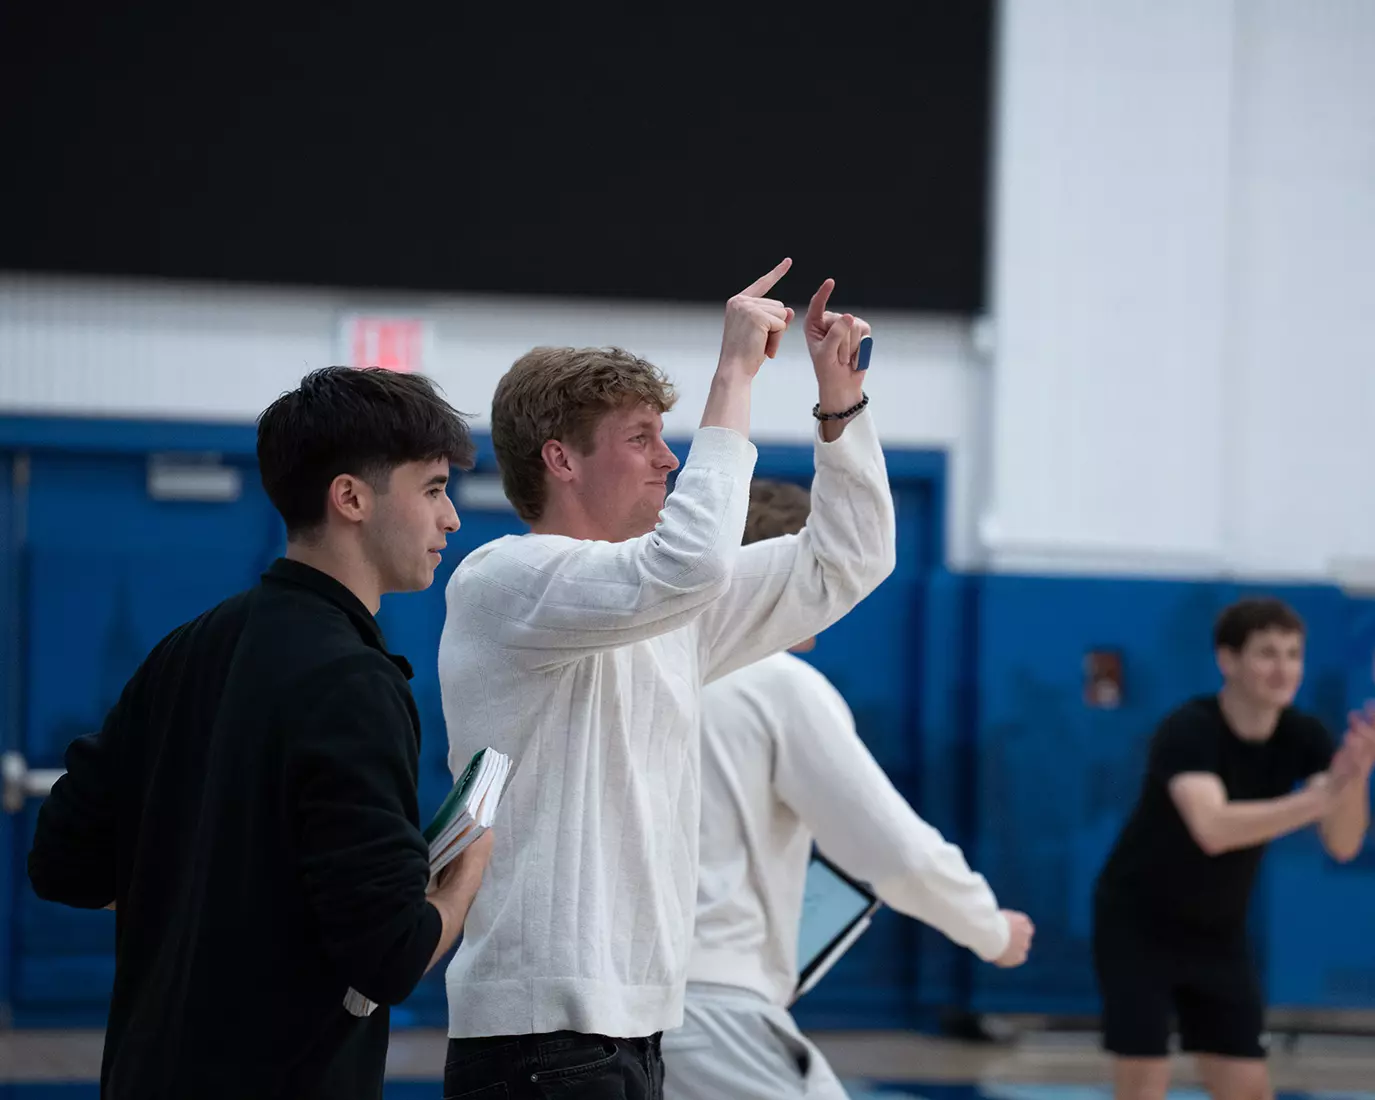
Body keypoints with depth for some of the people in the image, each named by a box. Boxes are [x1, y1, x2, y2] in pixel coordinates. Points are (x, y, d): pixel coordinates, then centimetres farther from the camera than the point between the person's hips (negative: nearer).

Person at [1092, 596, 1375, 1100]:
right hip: (1137, 925, -5)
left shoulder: (1303, 736, -11)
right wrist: (1322, 797, -54)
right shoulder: (1188, 730, -27)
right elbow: (1212, 829, -45)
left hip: (1218, 932, 5)